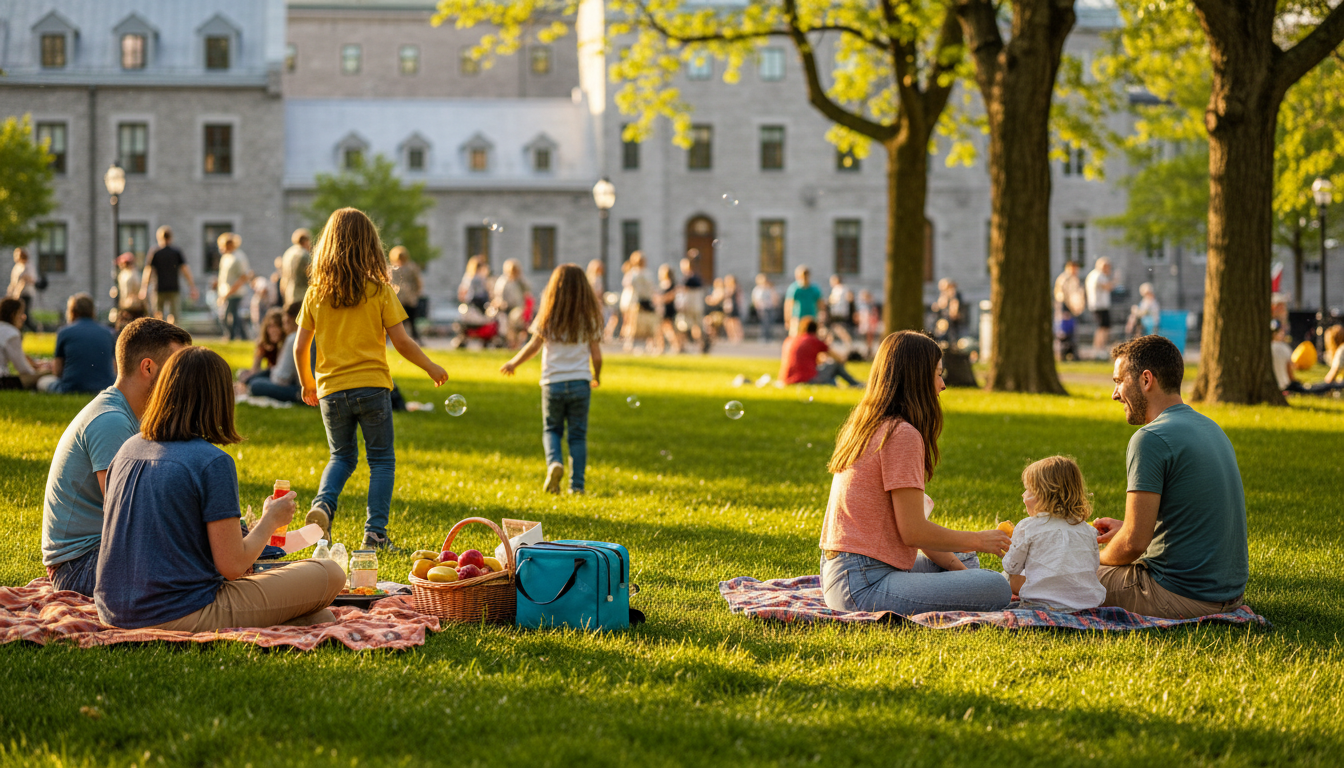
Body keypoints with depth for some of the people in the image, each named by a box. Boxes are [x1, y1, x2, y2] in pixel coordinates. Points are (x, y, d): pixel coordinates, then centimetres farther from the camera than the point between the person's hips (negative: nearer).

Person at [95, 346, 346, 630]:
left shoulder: (128, 449, 8)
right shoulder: (213, 462, -14)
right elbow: (233, 566, -12)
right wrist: (270, 521, 7)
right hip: (182, 615, -8)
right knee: (330, 574, 2)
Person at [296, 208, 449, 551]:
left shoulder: (316, 292, 2)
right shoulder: (379, 291, -6)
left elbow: (300, 347, 5)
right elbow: (401, 342, -6)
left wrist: (307, 384, 21)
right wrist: (431, 367, 10)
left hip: (332, 390, 3)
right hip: (371, 386, -3)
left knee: (342, 457, 20)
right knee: (381, 459, 10)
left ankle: (323, 503, -7)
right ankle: (375, 532, 1)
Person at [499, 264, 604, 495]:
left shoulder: (549, 317, 0)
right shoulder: (590, 318, 1)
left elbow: (533, 346, -1)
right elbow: (597, 356, 0)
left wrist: (513, 364, 14)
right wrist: (596, 378, 19)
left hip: (553, 382, 0)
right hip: (580, 383, 0)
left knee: (551, 429, 15)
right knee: (578, 434, 7)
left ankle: (554, 462, -13)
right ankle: (577, 484, 3)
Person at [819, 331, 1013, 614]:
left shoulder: (868, 429, 16)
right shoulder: (903, 435, -14)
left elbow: (910, 523, 16)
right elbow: (913, 531, -15)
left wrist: (957, 565, 9)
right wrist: (977, 540, -1)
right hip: (864, 585, -10)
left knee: (963, 562, 28)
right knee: (995, 588, -19)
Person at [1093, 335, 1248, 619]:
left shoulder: (1151, 439, -18)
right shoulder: (1209, 428, 11)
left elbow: (1134, 544, -20)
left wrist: (1098, 559, 1)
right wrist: (1126, 529, 20)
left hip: (1182, 596, -9)